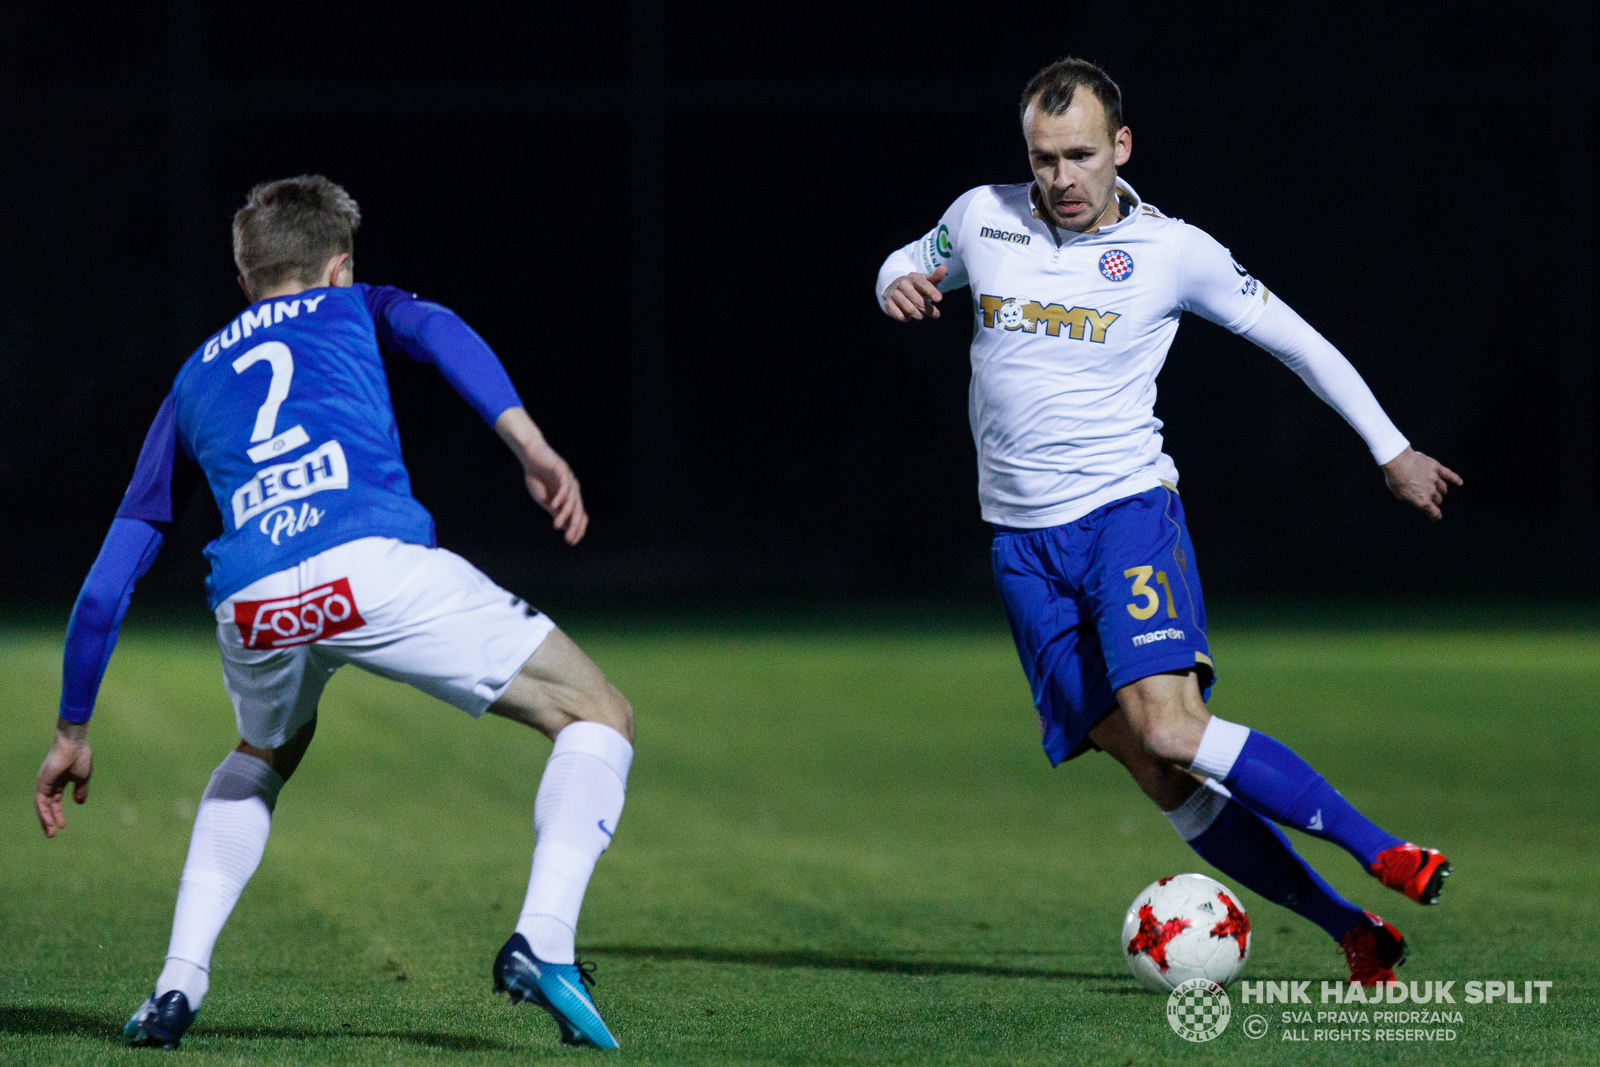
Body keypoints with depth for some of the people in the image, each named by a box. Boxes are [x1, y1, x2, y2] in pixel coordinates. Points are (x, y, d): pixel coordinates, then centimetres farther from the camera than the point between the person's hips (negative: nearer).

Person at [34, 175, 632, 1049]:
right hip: (376, 565, -4)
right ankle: (543, 938, -12)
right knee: (598, 717, 11)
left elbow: (108, 582, 33)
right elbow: (435, 331, 2)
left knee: (264, 756, 37)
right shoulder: (354, 310, 29)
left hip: (252, 606, 4)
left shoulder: (193, 381, 35)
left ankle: (177, 984, 22)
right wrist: (529, 445, -11)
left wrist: (73, 732, 41)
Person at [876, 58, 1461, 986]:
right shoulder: (982, 219, 5)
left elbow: (1295, 339, 9)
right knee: (1158, 776, -8)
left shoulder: (1173, 251, -2)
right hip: (1025, 543, 3)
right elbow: (909, 267, 25)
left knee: (1167, 728, -26)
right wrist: (898, 286, 0)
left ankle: (1383, 854, -20)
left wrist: (1392, 450, 12)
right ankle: (1354, 933, -5)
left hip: (1128, 507, -3)